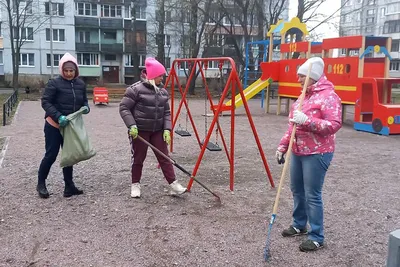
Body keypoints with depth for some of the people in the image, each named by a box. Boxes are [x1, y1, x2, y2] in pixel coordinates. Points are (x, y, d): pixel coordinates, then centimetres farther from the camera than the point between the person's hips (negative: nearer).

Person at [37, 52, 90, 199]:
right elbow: (45, 102, -16)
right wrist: (58, 117, -28)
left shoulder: (81, 84, 1)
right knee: (51, 155, 0)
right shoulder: (54, 83, -14)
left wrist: (86, 107, -9)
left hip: (71, 126, 5)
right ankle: (41, 183, 19)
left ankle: (69, 186, 21)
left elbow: (84, 100, 14)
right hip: (54, 125, -5)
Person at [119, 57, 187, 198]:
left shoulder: (163, 91, 6)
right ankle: (135, 184, 24)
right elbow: (124, 108, -11)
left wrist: (167, 129, -2)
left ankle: (173, 184, 7)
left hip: (158, 131, 5)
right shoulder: (136, 89, -13)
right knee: (138, 158, 7)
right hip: (139, 131, -5)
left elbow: (166, 112, 9)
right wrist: (131, 125, -20)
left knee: (164, 157, 3)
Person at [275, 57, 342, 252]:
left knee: (312, 195, -5)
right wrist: (282, 146, 16)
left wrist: (308, 121, -31)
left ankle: (317, 237, 8)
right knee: (297, 190, 16)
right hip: (298, 152, 9)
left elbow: (335, 125, -21)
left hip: (317, 154, -9)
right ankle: (299, 225, 33)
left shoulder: (328, 96, -12)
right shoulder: (303, 96, 15)